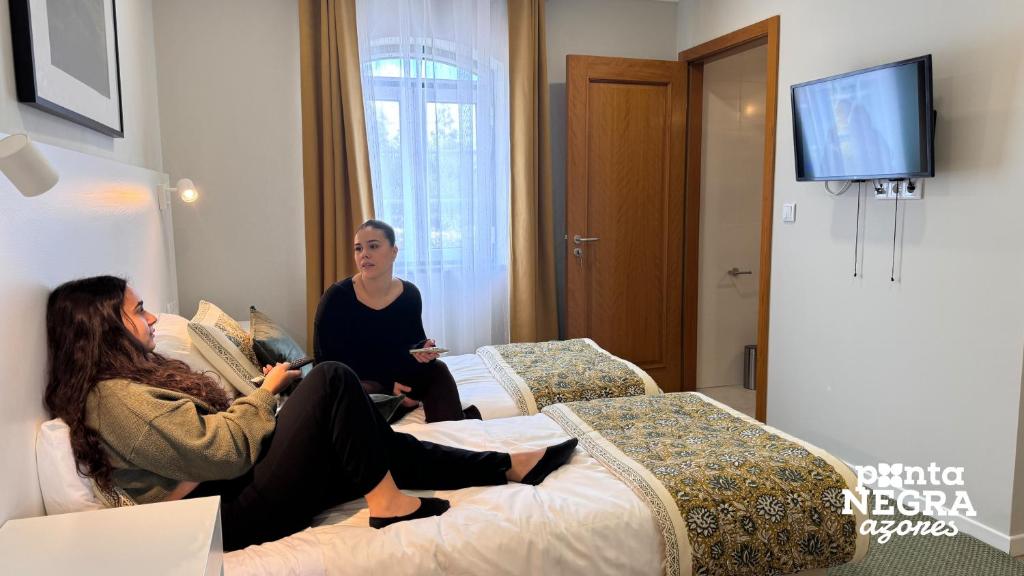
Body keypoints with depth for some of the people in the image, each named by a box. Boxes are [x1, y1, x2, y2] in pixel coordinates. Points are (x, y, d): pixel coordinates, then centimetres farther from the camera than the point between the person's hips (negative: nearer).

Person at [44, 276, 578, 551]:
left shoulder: (129, 378, 15)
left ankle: (503, 466, 11)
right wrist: (267, 391, -9)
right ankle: (385, 502, -10)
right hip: (239, 515, -10)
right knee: (331, 378, -17)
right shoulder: (115, 399, -18)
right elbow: (222, 451, -22)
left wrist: (259, 394, 3)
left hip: (231, 492, 10)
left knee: (380, 445, 5)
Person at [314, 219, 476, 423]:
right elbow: (326, 361, -16)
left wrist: (423, 348, -19)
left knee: (438, 370, -22)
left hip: (398, 377, 4)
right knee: (366, 391, -36)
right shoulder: (336, 298, -17)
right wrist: (387, 385, -22)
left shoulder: (410, 294, -4)